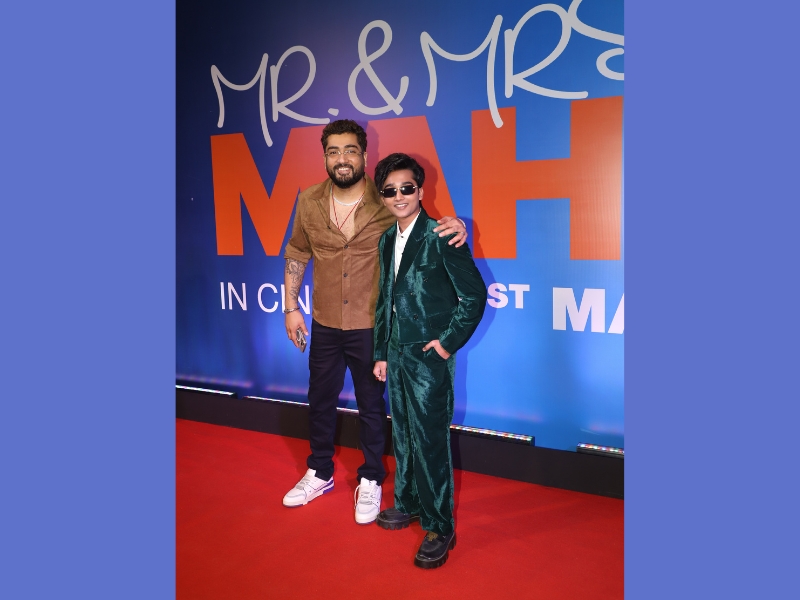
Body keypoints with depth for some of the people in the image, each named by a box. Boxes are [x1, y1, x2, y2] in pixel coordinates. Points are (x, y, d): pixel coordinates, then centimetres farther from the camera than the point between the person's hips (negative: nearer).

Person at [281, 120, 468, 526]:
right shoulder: (309, 202, -2)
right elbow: (296, 255, 10)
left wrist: (455, 227, -27)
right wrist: (291, 308, 7)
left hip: (370, 327, -3)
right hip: (325, 325, 3)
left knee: (371, 406, 12)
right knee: (320, 400, 18)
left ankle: (370, 481, 33)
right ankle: (319, 474, 41)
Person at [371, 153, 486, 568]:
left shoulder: (440, 236, -12)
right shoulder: (386, 241, 10)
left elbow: (474, 294, -11)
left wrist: (449, 342, -11)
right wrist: (381, 354, 14)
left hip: (429, 356, -7)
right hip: (397, 354, 7)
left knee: (430, 440, -2)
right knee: (402, 434, 18)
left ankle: (439, 528, 11)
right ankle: (407, 503, 36)